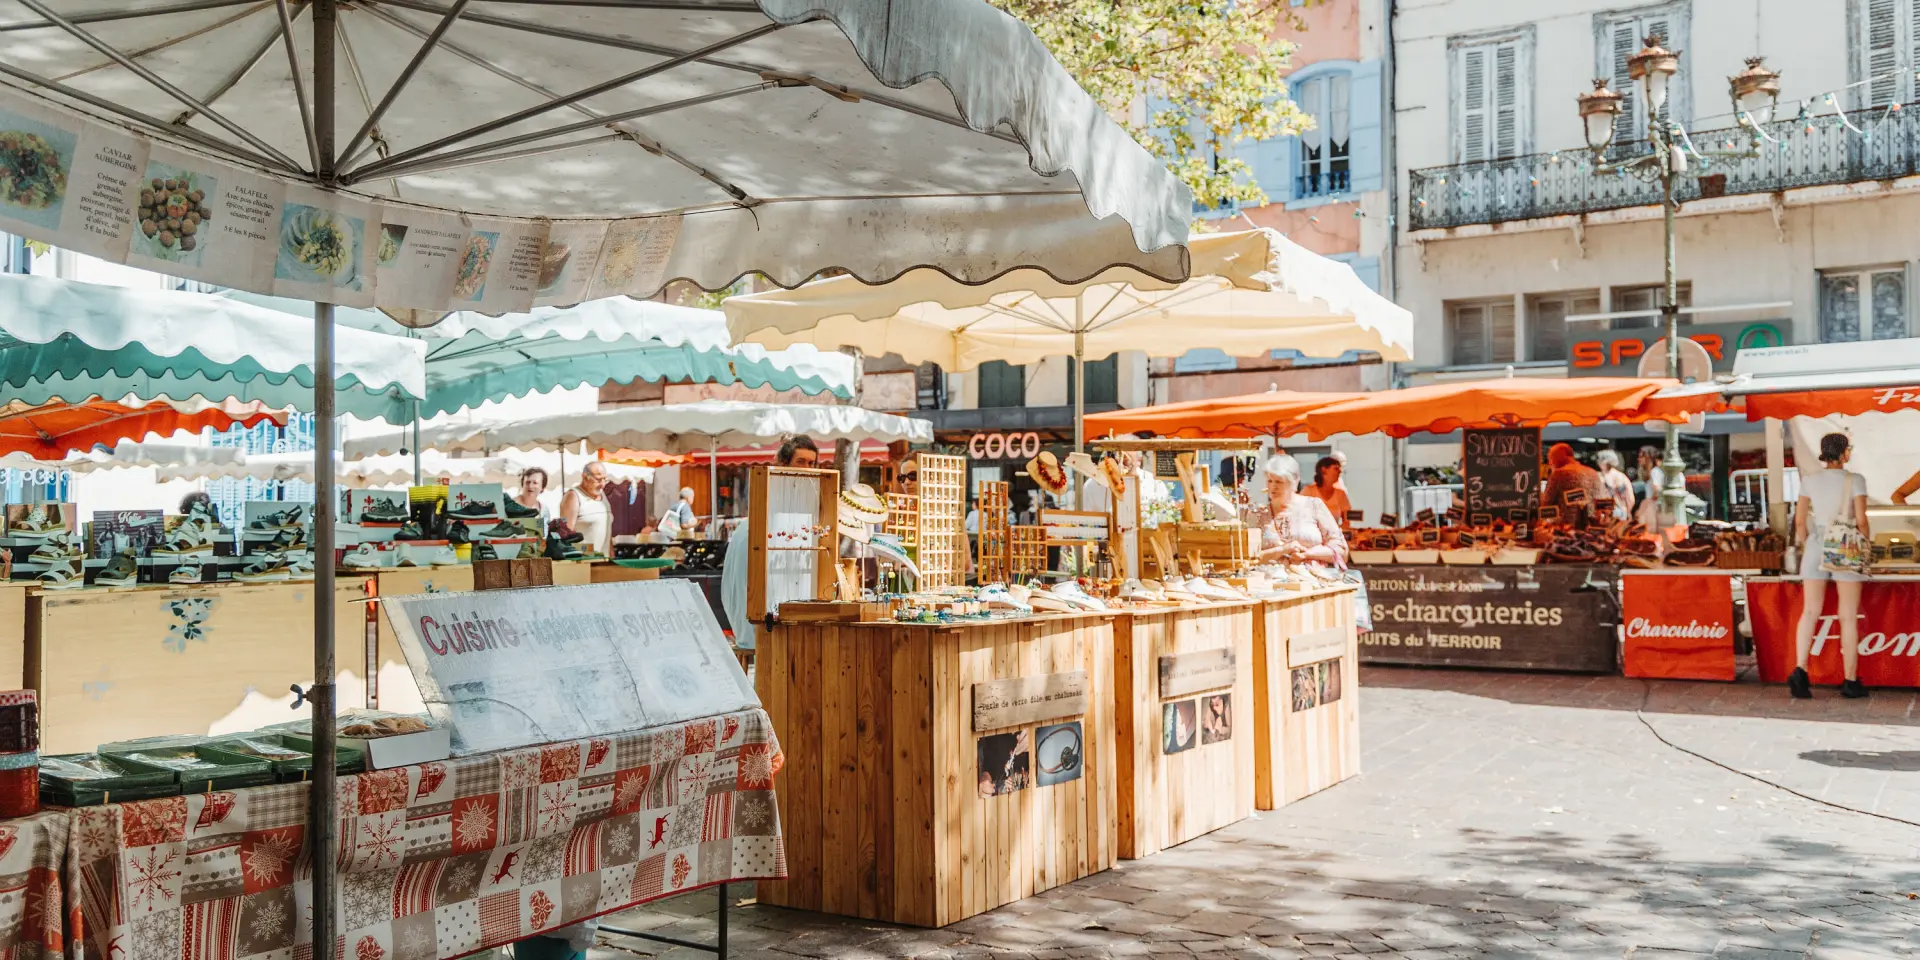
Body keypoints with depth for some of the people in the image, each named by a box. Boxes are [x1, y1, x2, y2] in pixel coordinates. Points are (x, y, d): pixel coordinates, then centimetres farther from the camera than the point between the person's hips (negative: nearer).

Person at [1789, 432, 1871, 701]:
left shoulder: (1809, 479, 4)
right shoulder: (1854, 480, -6)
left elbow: (1800, 520, 3)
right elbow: (1861, 521, -9)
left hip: (1816, 547, 3)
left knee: (1810, 612, 2)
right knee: (1848, 617, 4)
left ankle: (1800, 670, -16)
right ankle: (1851, 682, 8)